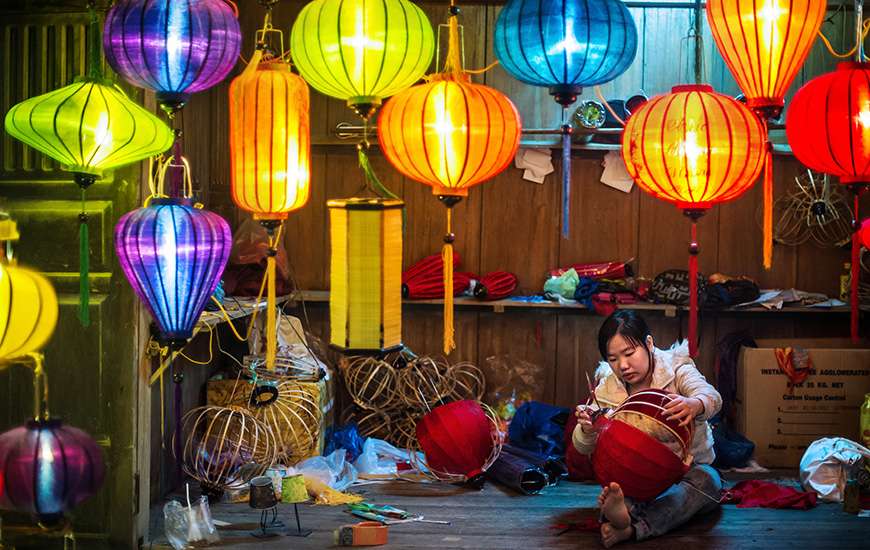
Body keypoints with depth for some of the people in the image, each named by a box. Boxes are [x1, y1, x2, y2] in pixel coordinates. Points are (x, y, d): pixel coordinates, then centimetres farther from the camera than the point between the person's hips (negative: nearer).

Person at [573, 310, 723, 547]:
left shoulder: (676, 368, -9)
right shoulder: (607, 389, -1)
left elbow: (712, 398, -30)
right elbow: (584, 447, -5)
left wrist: (694, 405, -57)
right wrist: (588, 429, -32)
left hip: (688, 468, -2)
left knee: (707, 479, -36)